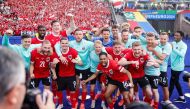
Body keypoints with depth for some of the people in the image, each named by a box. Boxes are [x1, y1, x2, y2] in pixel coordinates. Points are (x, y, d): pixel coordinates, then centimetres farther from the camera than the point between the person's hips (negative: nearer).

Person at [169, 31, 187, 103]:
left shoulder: (183, 45, -15)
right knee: (176, 82, 18)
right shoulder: (172, 43, 4)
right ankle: (182, 98, 33)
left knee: (172, 83, 0)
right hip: (173, 66, 7)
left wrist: (173, 48, -38)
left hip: (178, 67, -7)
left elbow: (182, 54, -32)